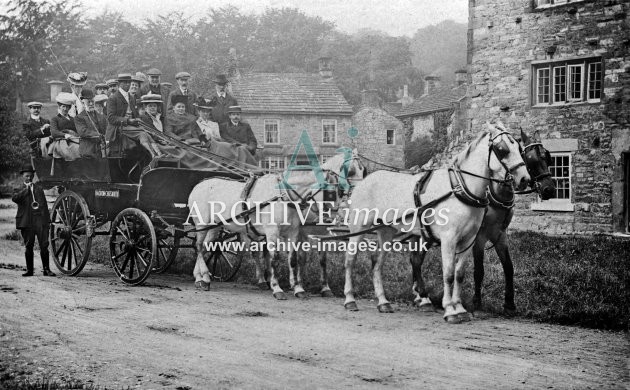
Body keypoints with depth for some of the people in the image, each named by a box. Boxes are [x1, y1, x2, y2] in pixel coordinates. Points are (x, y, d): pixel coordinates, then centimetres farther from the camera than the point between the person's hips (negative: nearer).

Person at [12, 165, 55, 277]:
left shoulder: (39, 189, 17)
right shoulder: (19, 190, 10)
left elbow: (44, 205, 16)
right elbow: (14, 198, -13)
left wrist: (47, 219, 8)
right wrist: (26, 189, -19)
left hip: (40, 220, 1)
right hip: (26, 222, -1)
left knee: (44, 246, -6)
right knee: (28, 247, 5)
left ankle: (46, 269, -3)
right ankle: (29, 270, 13)